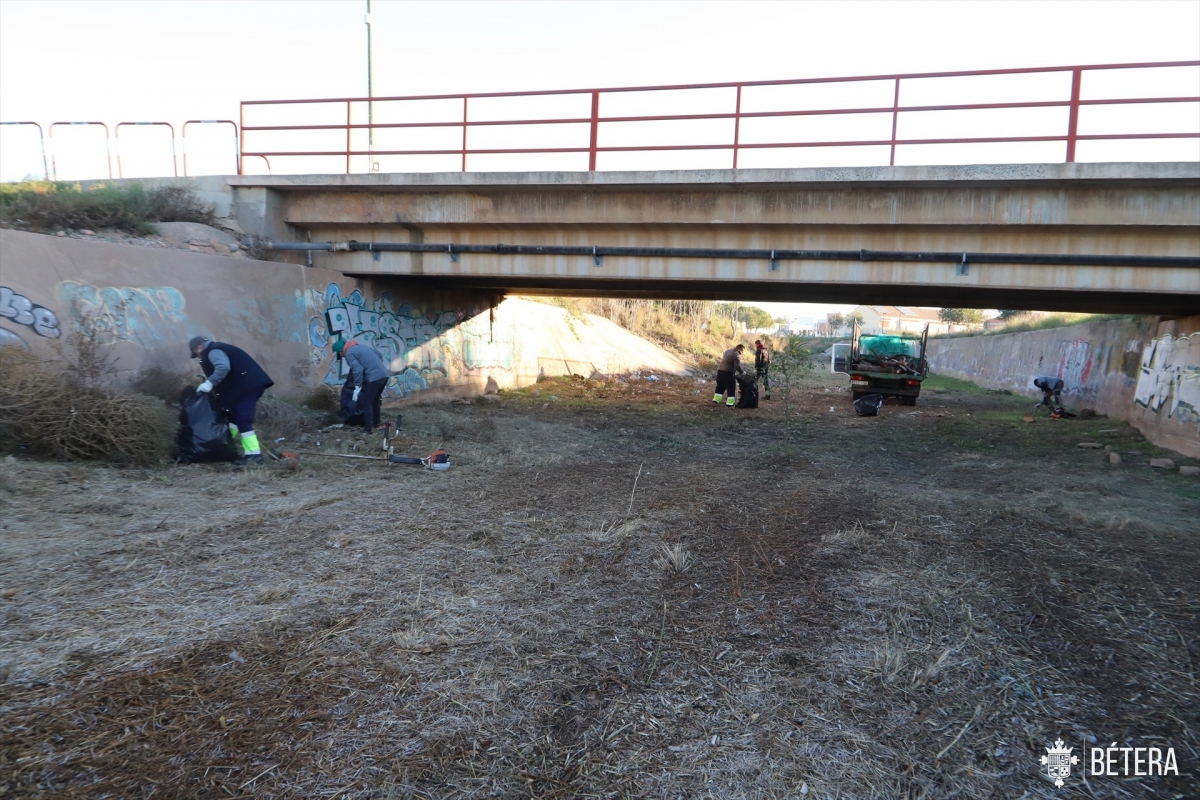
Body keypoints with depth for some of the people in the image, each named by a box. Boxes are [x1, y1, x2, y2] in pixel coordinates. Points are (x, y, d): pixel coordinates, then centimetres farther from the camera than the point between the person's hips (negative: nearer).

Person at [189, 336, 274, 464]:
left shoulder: (213, 352, -7)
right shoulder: (217, 349, 27)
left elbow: (223, 367, -28)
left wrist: (209, 383, -24)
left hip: (248, 384, -11)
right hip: (250, 383, 11)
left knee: (242, 418, -12)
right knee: (234, 415, 20)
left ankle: (254, 454, -13)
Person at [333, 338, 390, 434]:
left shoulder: (349, 353, -4)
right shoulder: (361, 346, 21)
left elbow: (358, 370, -18)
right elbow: (380, 355, 26)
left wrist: (357, 388, -16)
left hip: (373, 378, -9)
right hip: (384, 375, 9)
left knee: (367, 403, 3)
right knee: (375, 400, 24)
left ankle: (368, 429, 6)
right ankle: (375, 423, 36)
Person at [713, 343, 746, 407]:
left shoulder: (727, 351, 13)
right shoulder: (736, 355, -14)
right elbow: (737, 366, -22)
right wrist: (742, 372, -7)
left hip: (720, 370, 8)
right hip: (728, 372, -8)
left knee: (720, 386, 19)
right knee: (731, 387, 1)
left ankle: (716, 399, 22)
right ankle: (730, 403, 0)